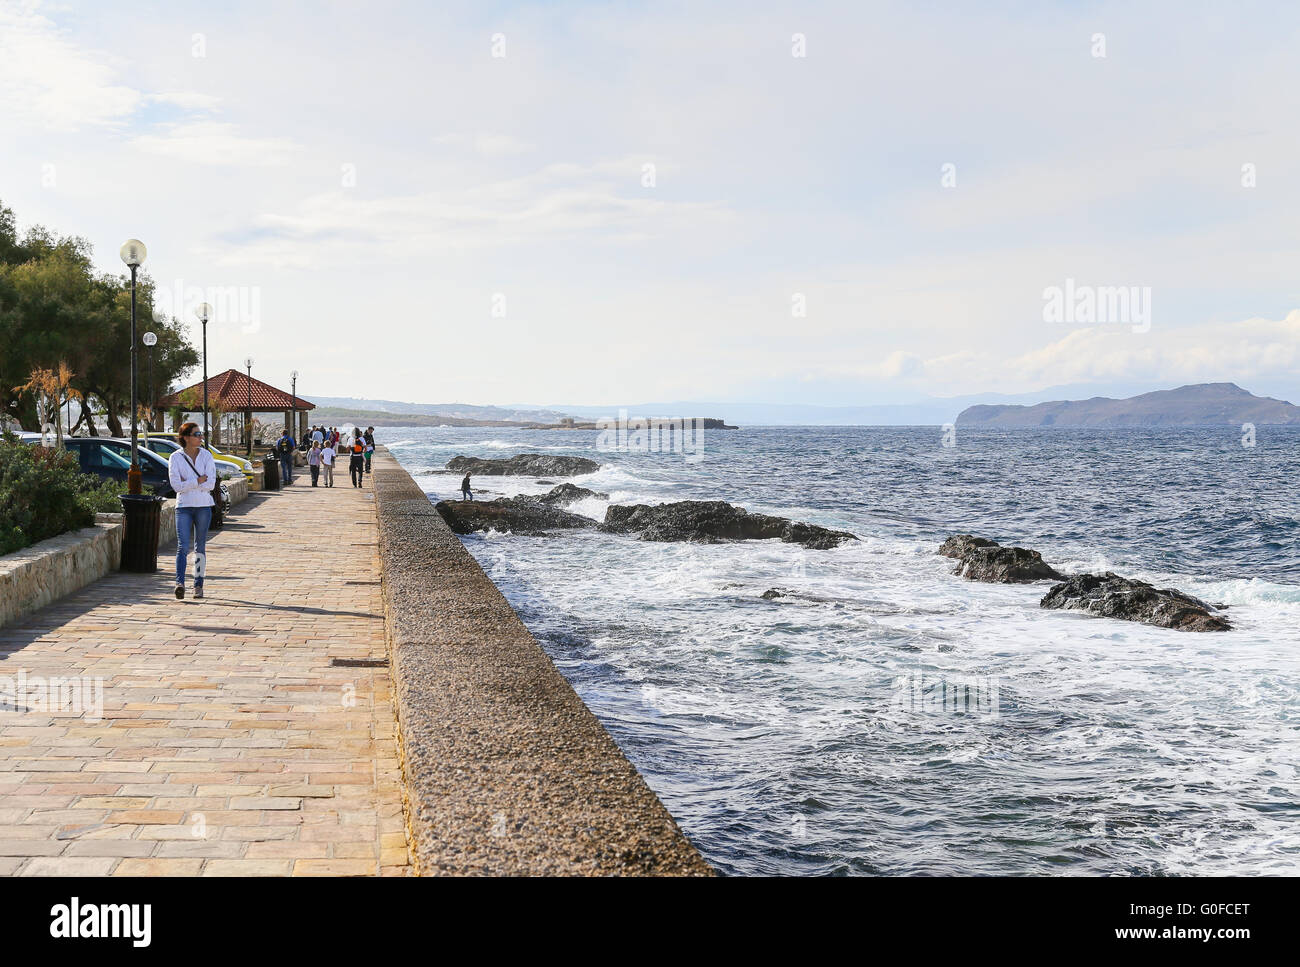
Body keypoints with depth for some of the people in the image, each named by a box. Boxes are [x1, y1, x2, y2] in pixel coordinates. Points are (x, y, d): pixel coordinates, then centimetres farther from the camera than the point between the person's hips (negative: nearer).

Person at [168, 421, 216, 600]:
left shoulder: (206, 456, 3)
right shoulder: (175, 458, -1)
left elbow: (210, 483, -7)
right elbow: (176, 486, -10)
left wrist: (188, 483, -10)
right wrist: (198, 481, -12)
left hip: (203, 506, 2)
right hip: (183, 506, -2)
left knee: (200, 547, 7)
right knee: (183, 546, -13)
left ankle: (198, 585, 13)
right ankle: (180, 583, -23)